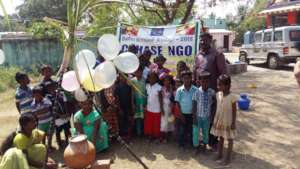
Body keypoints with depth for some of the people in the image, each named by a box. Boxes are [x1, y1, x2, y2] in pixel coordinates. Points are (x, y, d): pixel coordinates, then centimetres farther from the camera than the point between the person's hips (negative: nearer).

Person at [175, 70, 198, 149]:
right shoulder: (179, 90, -7)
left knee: (191, 130, 11)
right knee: (181, 130, 9)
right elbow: (177, 103, -2)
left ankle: (192, 144, 29)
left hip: (192, 114, 0)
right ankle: (181, 145, 25)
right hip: (182, 114, 0)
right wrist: (181, 115, -6)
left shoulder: (195, 90, -9)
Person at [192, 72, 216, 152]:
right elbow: (194, 106, -11)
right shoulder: (197, 92, -16)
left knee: (206, 132, 18)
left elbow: (213, 104, 0)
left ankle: (204, 145, 42)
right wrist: (194, 117, -10)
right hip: (198, 116, -2)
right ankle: (196, 147, 31)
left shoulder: (212, 92, -10)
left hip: (207, 117, 2)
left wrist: (212, 114, -1)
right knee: (196, 132, 9)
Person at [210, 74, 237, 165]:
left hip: (228, 122, -5)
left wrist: (233, 123, -11)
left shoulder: (232, 97, -20)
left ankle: (228, 157, 28)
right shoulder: (218, 94, -5)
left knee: (229, 139, 13)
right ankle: (220, 154, 35)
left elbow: (234, 111, -13)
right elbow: (217, 108, 4)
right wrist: (215, 119, 7)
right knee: (220, 138, 19)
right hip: (219, 121, 5)